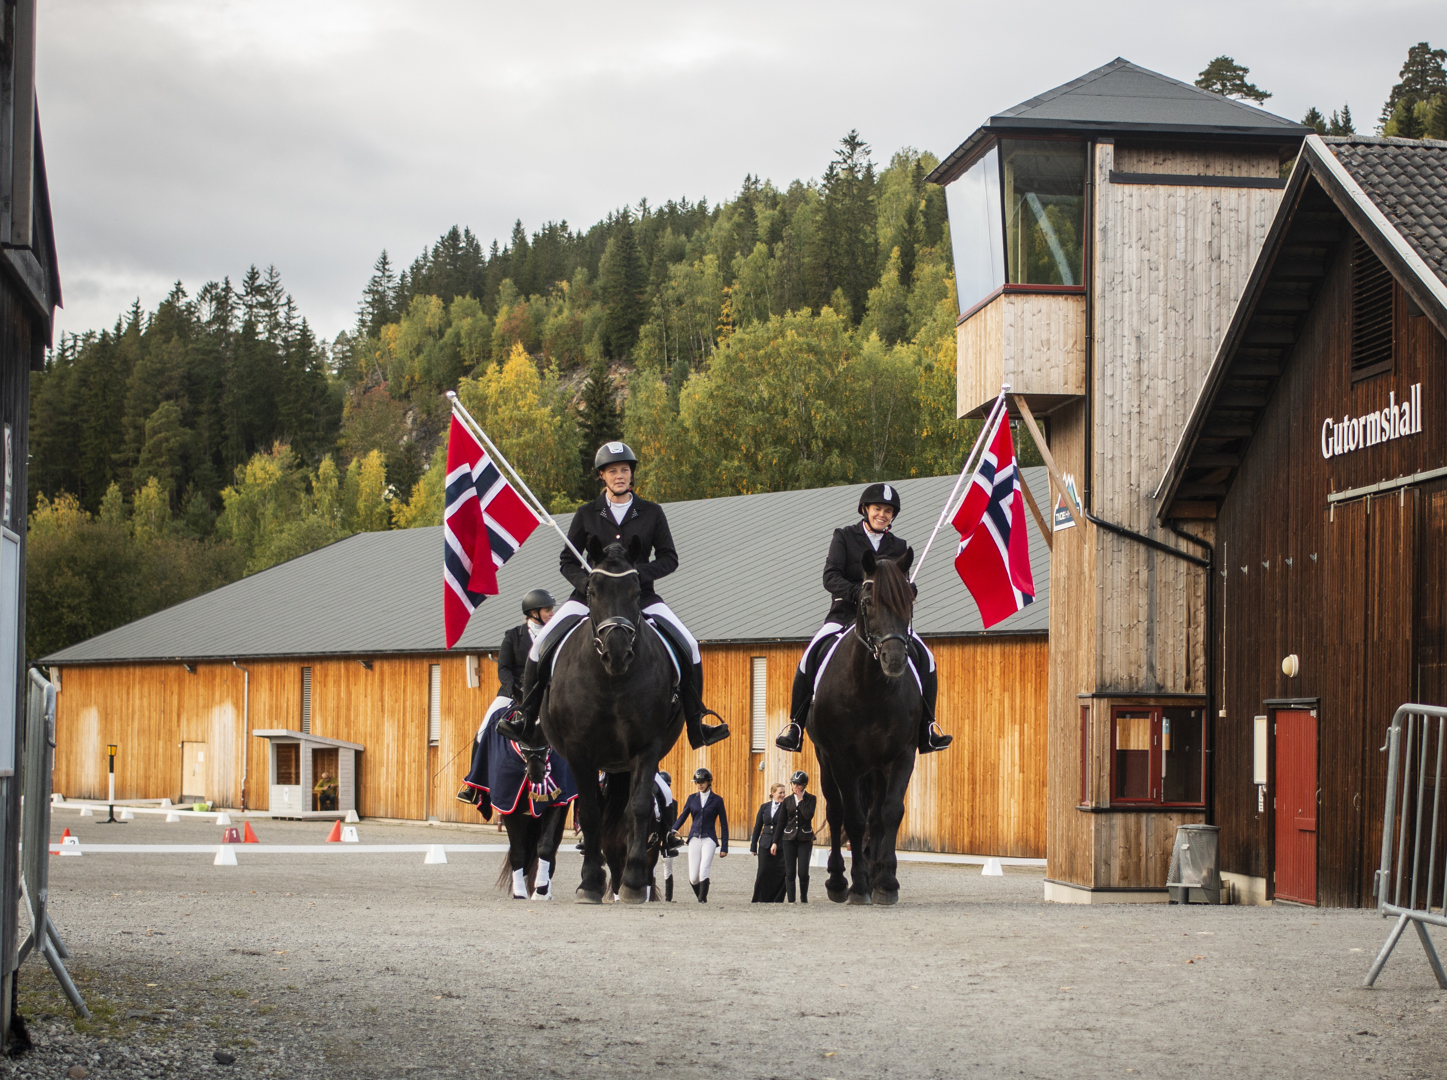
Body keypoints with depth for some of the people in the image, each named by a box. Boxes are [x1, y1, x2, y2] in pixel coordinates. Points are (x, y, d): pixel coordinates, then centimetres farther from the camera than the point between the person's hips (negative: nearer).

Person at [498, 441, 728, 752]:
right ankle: (525, 719, -2)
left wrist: (639, 572, -15)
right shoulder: (587, 514, 3)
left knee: (688, 646, -14)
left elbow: (669, 558, 4)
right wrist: (586, 581, -13)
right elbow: (566, 561, 7)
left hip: (640, 597, 0)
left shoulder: (651, 513, 3)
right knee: (541, 645, -16)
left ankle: (696, 724, -1)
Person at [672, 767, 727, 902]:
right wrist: (673, 831, -9)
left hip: (709, 839, -3)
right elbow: (682, 817, 11)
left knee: (703, 871, -21)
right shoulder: (692, 798, 11)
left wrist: (724, 847, 2)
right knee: (693, 878, -2)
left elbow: (723, 824, 6)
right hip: (694, 839, 3)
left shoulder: (717, 800, 4)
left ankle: (702, 900, -14)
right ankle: (701, 895, 24)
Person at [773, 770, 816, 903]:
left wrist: (801, 799, -11)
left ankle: (804, 898, 12)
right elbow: (781, 822, 11)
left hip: (805, 839, -2)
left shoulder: (810, 799, 1)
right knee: (790, 872, -2)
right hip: (789, 839, 2)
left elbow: (809, 815, -17)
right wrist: (775, 842, 9)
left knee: (803, 872, -8)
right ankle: (791, 900, 4)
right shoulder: (787, 801, 8)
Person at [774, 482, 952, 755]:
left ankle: (927, 728, -9)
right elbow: (830, 577, -9)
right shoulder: (844, 537, 4)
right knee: (812, 655, -27)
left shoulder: (898, 548, 12)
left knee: (924, 657, -17)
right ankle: (795, 725, -18)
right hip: (845, 613, -2)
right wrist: (859, 593, -25)